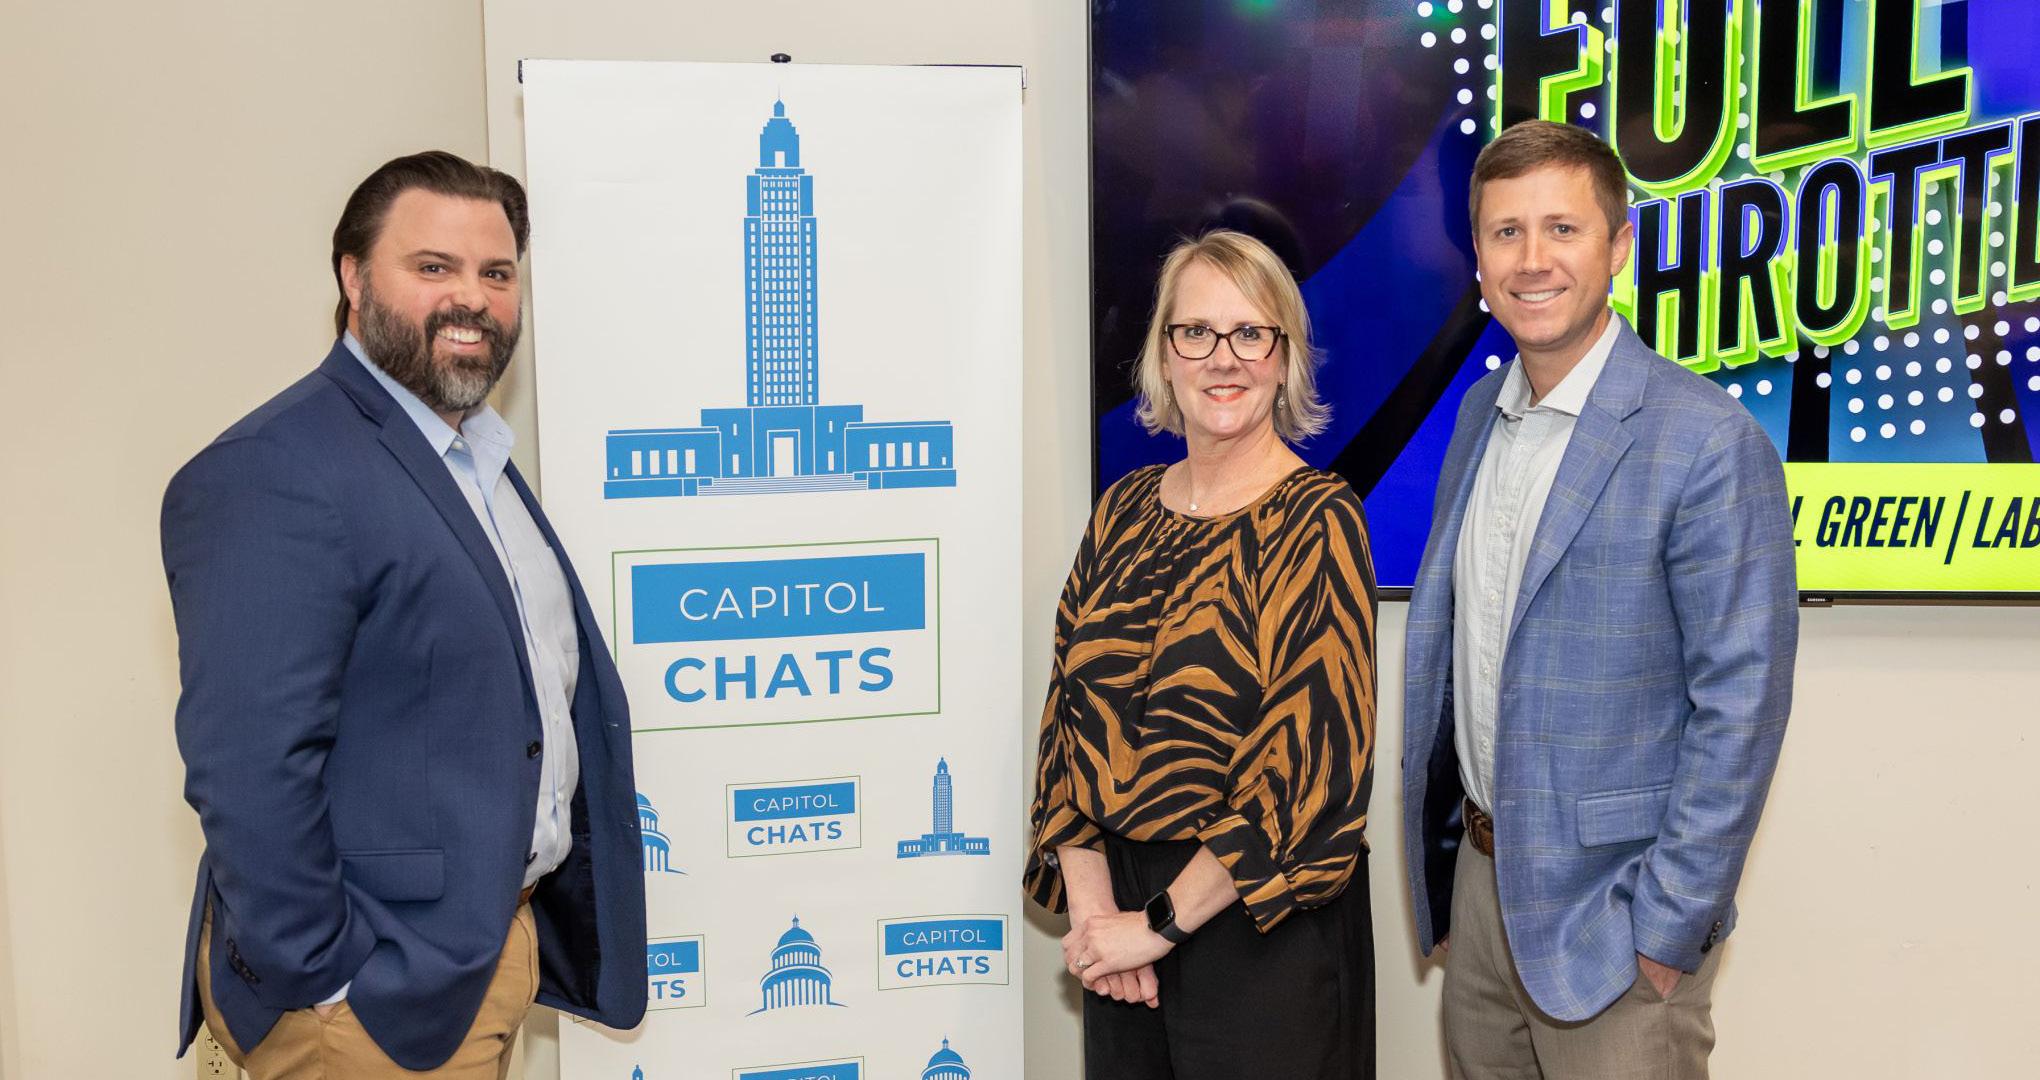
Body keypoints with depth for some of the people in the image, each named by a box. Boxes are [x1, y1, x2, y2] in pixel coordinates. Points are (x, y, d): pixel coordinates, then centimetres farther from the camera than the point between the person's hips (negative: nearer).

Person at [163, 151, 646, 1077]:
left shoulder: (478, 457, 11)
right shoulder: (270, 476, -20)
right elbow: (250, 772, -25)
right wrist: (320, 985, -20)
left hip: (500, 935, 9)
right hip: (381, 1000, -8)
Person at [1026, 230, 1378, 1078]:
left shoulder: (1318, 520, -12)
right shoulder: (1125, 509, 4)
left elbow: (1312, 762, -17)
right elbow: (1071, 714, 3)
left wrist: (1160, 923, -14)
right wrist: (1090, 901, -8)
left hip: (1265, 932, -4)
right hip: (1121, 914, 5)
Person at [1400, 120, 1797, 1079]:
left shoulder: (1710, 443, -17)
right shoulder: (1481, 410, 5)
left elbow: (1740, 706, -17)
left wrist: (1668, 927, -16)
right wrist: (1438, 825, 11)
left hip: (1608, 903, -6)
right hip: (1480, 872, 7)